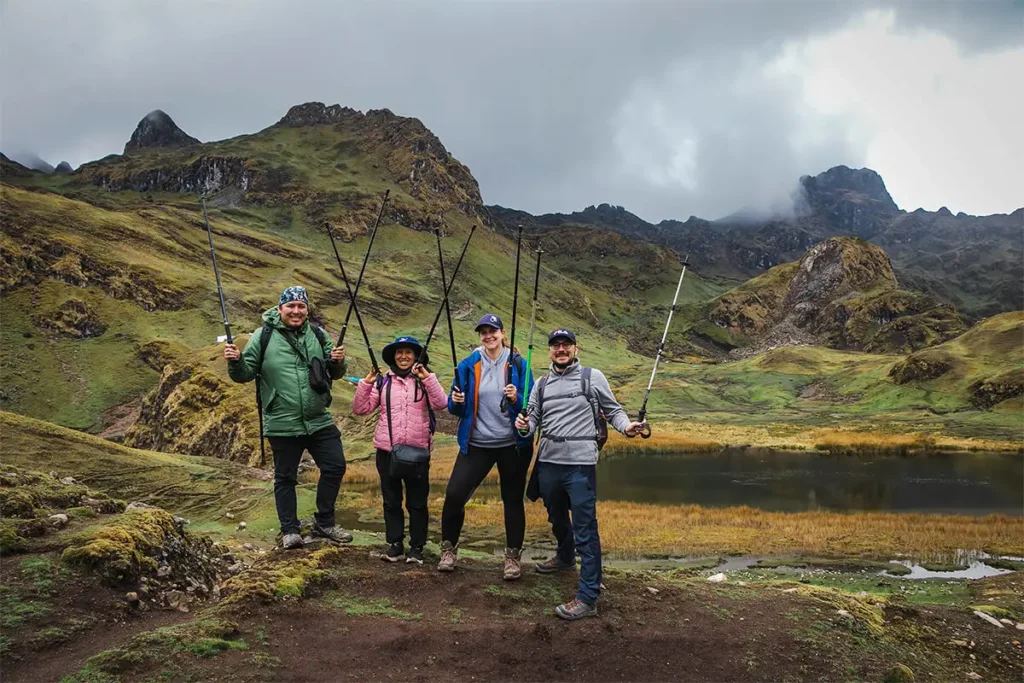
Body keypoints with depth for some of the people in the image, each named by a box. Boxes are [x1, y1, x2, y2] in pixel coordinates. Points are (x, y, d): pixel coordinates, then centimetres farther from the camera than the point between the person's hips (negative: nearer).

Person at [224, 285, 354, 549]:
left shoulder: (318, 335, 6)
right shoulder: (264, 336, -4)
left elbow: (334, 374, 11)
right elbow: (245, 374, -1)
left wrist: (338, 362, -11)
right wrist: (235, 361, -22)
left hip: (319, 421, 4)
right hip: (282, 425, -3)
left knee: (335, 467, 7)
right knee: (285, 478, 8)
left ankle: (324, 522, 24)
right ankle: (290, 530, 23)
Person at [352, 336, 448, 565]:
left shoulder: (425, 380, 3)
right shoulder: (383, 381, 7)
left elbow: (441, 403, -14)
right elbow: (360, 409, 1)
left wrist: (428, 378, -23)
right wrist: (366, 383, -10)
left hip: (418, 451, -2)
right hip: (387, 451, 2)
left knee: (417, 502, 6)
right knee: (391, 501, 10)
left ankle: (417, 547, 15)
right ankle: (395, 545, 21)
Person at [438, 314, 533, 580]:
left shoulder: (518, 364, -2)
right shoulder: (468, 365, 2)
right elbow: (456, 408, 5)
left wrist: (516, 399, -23)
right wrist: (456, 402, -17)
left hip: (512, 444, -1)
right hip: (476, 443, 1)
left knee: (512, 499, 7)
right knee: (454, 494, -8)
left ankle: (513, 557, 21)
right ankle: (448, 549, 12)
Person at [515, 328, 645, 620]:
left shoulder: (593, 377, 1)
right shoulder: (542, 383, 12)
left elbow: (613, 410, 5)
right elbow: (533, 418, 13)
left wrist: (626, 426, -15)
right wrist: (524, 425, -10)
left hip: (581, 464, -5)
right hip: (548, 462, 6)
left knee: (585, 529, -8)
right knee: (557, 518, 24)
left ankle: (588, 598, -7)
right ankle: (566, 558, 51)